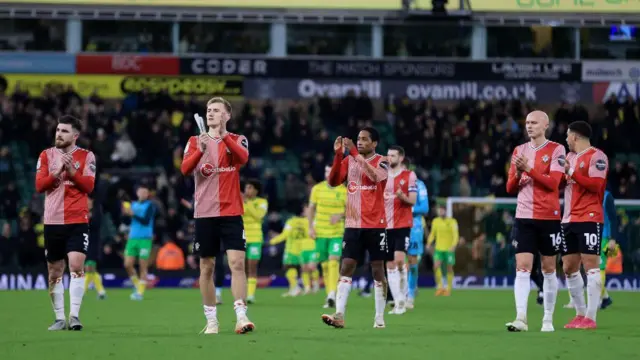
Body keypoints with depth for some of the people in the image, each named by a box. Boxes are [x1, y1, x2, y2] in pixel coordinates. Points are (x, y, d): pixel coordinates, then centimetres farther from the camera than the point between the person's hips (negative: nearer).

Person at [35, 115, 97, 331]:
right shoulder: (46, 156, 7)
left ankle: (74, 315, -18)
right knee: (55, 273, 7)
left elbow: (89, 186, -8)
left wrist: (72, 172, -20)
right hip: (52, 222, 3)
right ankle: (59, 318, 16)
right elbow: (39, 185, -2)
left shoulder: (86, 157, 1)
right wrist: (57, 171, -16)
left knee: (76, 266, -17)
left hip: (77, 221, -3)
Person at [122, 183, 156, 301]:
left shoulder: (150, 205, -2)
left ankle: (140, 292, 0)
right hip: (132, 238, 5)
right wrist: (125, 213, -9)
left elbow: (146, 221, -14)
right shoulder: (133, 205, 13)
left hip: (145, 239, -5)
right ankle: (137, 286, 17)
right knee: (128, 265, -3)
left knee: (143, 266, -4)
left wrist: (133, 214, -21)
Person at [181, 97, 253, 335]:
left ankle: (241, 316, -17)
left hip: (231, 212, -2)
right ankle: (211, 320, 11)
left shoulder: (237, 140, 5)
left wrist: (223, 135, -27)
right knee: (207, 267, 4)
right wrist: (200, 151, -25)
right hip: (205, 213, 2)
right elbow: (185, 169, -8)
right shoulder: (195, 141, 8)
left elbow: (243, 157, -17)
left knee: (237, 263, -13)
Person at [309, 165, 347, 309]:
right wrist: (311, 226, 1)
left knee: (334, 261, -19)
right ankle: (329, 296, 18)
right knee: (324, 265, 7)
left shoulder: (344, 190, -4)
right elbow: (311, 208, 10)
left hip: (337, 233, -3)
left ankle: (332, 295, -26)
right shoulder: (317, 188, 3)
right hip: (320, 232, 3)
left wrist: (341, 215, -21)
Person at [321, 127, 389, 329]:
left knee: (377, 269, 3)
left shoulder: (381, 162, -2)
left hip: (375, 225, -3)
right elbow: (333, 182, -3)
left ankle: (380, 317, 9)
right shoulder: (349, 160, 8)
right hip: (353, 225, 3)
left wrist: (355, 153, -24)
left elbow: (375, 176, -24)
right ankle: (339, 315, -12)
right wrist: (338, 154, -13)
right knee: (346, 266, -6)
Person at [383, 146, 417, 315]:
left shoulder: (409, 175, -1)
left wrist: (402, 196, -24)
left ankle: (403, 296, 0)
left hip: (403, 224, -5)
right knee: (390, 265, 2)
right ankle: (398, 302, 6)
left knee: (399, 260, -20)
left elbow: (412, 200, -6)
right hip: (386, 225, 5)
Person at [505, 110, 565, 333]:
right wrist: (517, 173, -9)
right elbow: (510, 188, 11)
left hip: (549, 217, -3)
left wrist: (529, 169, -21)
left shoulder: (556, 150, -2)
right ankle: (521, 318, -17)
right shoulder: (519, 151, 11)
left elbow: (553, 183, -14)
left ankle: (548, 319, 13)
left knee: (548, 270, 5)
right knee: (522, 268, -9)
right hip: (524, 217, 3)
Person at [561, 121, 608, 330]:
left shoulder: (596, 157, -7)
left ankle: (590, 318, -11)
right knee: (569, 268, 9)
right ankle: (580, 314, 17)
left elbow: (596, 185, -19)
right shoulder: (570, 157, 19)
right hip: (569, 219, 9)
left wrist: (571, 172, -20)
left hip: (589, 218, -9)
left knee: (590, 264, -10)